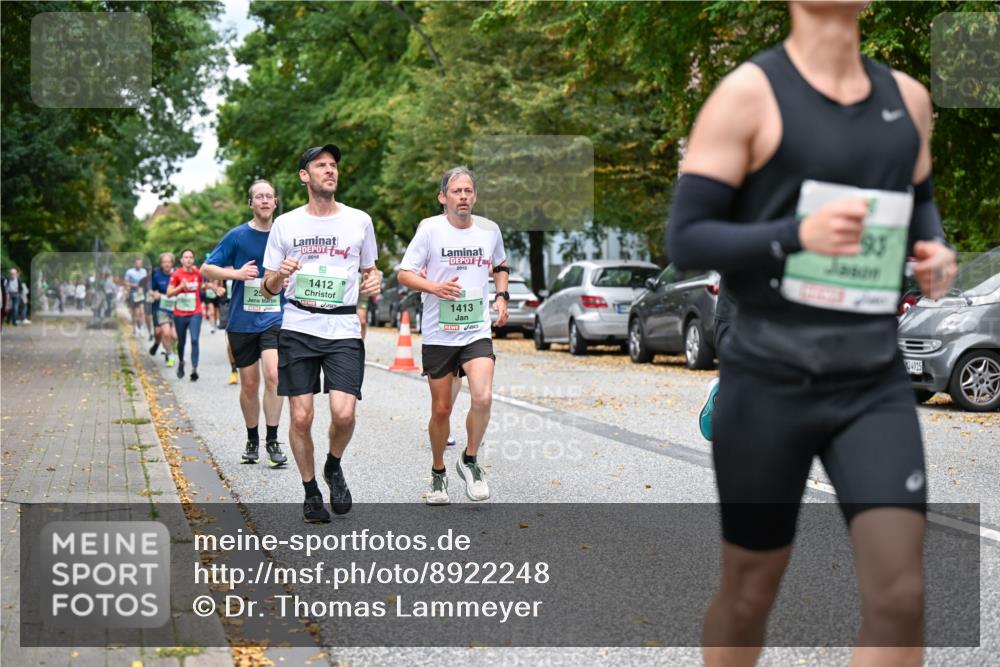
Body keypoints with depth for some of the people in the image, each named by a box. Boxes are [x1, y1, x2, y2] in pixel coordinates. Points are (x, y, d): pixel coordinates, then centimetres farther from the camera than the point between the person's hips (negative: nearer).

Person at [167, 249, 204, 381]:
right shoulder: (176, 274, -7)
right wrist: (180, 287, -21)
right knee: (181, 342, 13)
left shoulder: (198, 273, -1)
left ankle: (194, 369, -17)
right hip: (180, 314, 0)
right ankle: (181, 363, 40)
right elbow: (169, 293, -8)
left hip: (195, 313, 0)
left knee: (195, 340, -15)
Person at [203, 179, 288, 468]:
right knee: (249, 384, 6)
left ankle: (272, 442, -7)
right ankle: (252, 441, 24)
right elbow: (207, 269, 2)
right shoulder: (237, 236, 0)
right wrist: (237, 274, -13)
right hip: (242, 321, 0)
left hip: (275, 319, 0)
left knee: (273, 375, -18)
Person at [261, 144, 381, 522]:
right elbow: (267, 290, 10)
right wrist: (278, 276, -13)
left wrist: (374, 281, -2)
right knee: (301, 417, -2)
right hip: (298, 328, 0)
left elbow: (369, 270, 21)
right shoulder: (285, 225, 7)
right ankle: (311, 492, 18)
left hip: (344, 329, 0)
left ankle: (334, 467, 17)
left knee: (343, 413, -14)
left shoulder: (359, 221, 9)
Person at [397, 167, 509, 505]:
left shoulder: (489, 229, 3)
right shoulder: (430, 228, -6)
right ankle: (438, 473, 28)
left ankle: (470, 461, 3)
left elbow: (500, 266, 23)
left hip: (478, 332, 1)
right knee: (441, 410, 7)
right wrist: (435, 287, -21)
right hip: (438, 334, -1)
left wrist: (502, 296, 7)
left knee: (483, 398, -20)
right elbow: (404, 273, -4)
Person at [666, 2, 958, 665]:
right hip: (770, 383, -4)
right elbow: (686, 240, -11)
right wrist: (797, 234, -26)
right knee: (751, 590, 11)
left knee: (899, 596, -6)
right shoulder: (748, 95, -8)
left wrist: (936, 251, 2)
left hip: (877, 383, 4)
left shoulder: (908, 98, 8)